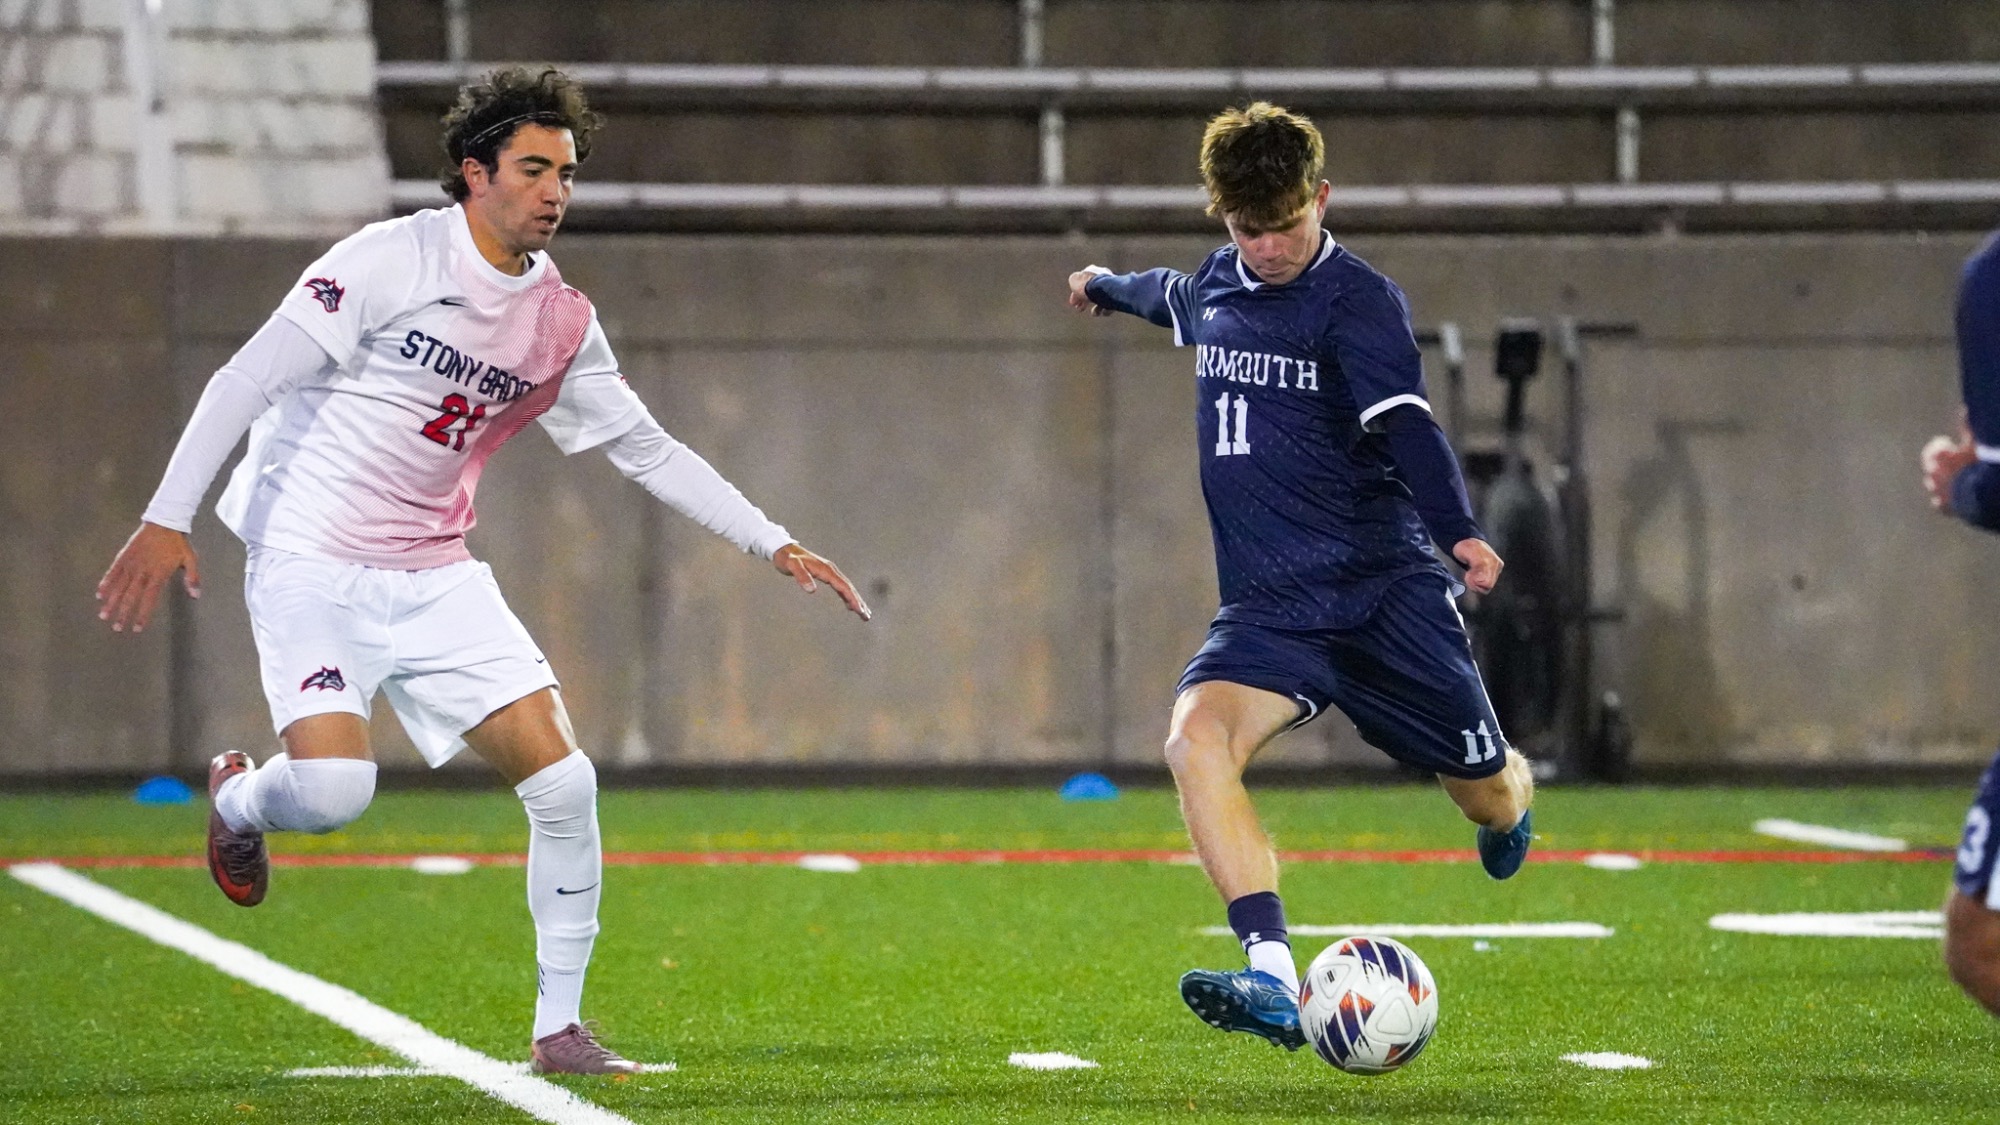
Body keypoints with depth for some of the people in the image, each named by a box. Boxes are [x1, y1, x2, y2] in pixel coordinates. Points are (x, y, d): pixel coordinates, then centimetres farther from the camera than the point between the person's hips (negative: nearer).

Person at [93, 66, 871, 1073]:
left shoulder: (561, 322, 5)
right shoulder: (395, 260, -13)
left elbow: (648, 449, 16)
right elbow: (248, 379, -13)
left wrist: (776, 546, 11)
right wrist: (165, 518, -19)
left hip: (435, 577, 6)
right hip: (310, 565, -6)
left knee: (563, 786, -7)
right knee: (333, 789, -24)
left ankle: (559, 1027, 6)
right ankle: (238, 801, 14)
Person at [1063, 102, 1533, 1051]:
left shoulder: (1357, 302, -10)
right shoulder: (1215, 287, 10)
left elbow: (1404, 424, -25)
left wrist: (1458, 530, -42)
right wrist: (1108, 284, 57)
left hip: (1385, 589, -4)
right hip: (1269, 606, 4)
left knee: (1487, 794, 7)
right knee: (1196, 740, -26)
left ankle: (1512, 797, 51)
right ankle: (1274, 982, -37)